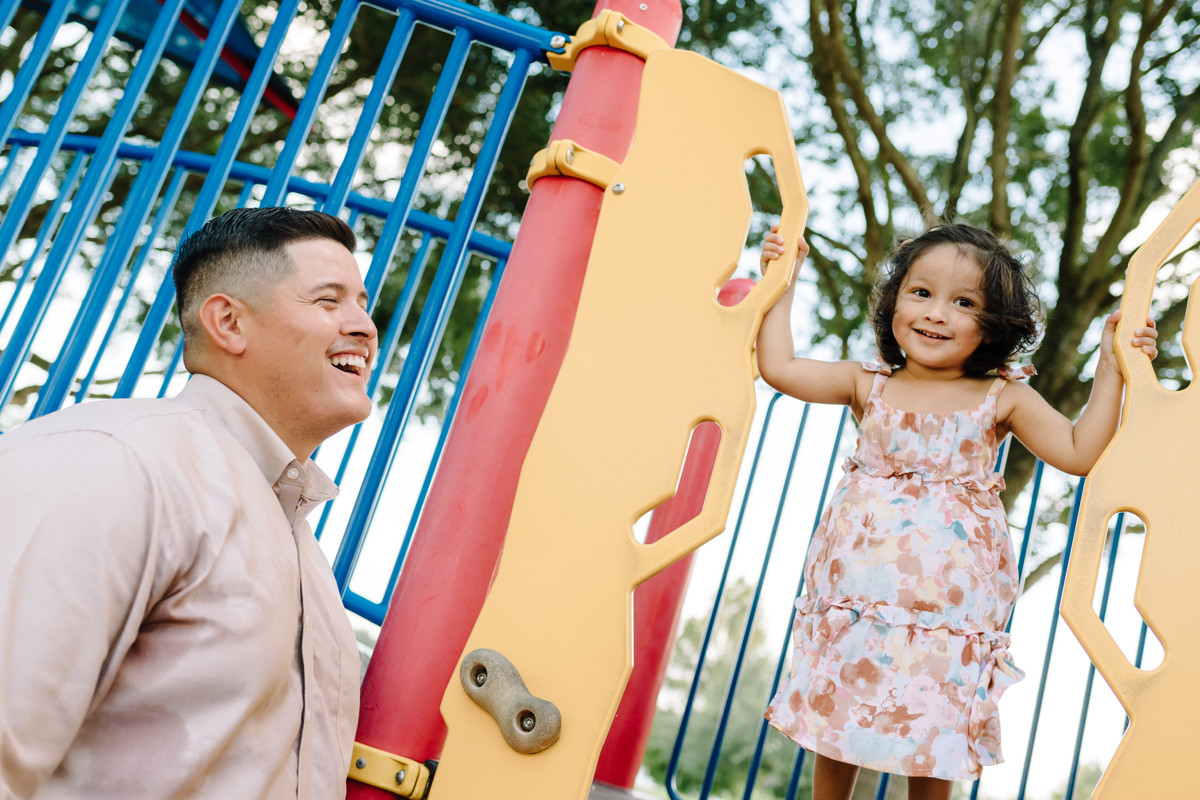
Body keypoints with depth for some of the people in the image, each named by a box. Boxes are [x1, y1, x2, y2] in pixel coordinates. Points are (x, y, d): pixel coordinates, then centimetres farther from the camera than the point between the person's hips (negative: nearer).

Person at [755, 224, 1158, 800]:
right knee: (835, 711, 11)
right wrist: (782, 283, 2)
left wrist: (1110, 369, -6)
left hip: (947, 603, -1)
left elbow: (1079, 452, -1)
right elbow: (777, 367, -1)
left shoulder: (1002, 399, 2)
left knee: (933, 733, 8)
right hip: (857, 594, 1)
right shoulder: (867, 385, 3)